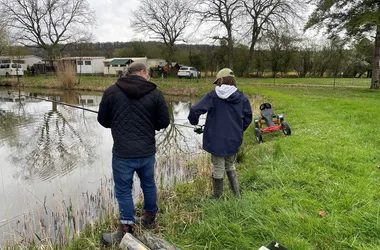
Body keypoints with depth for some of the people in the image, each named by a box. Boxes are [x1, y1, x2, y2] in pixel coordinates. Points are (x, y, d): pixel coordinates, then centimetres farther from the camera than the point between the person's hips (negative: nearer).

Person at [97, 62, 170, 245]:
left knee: (123, 191, 11)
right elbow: (164, 122, -1)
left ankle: (127, 231, 23)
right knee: (148, 184, 22)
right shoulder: (155, 93, -4)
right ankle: (149, 219, 40)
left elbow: (103, 120, 4)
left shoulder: (111, 91, -3)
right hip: (147, 151, 2)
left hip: (122, 153, -2)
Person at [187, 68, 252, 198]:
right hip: (234, 140, 3)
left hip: (216, 140, -3)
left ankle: (218, 198, 24)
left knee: (218, 170, 10)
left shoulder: (213, 95, -9)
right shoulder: (242, 97, -2)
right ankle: (237, 196, 26)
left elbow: (195, 110, -13)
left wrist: (194, 122, 7)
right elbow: (248, 117, 4)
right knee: (230, 167, 23)